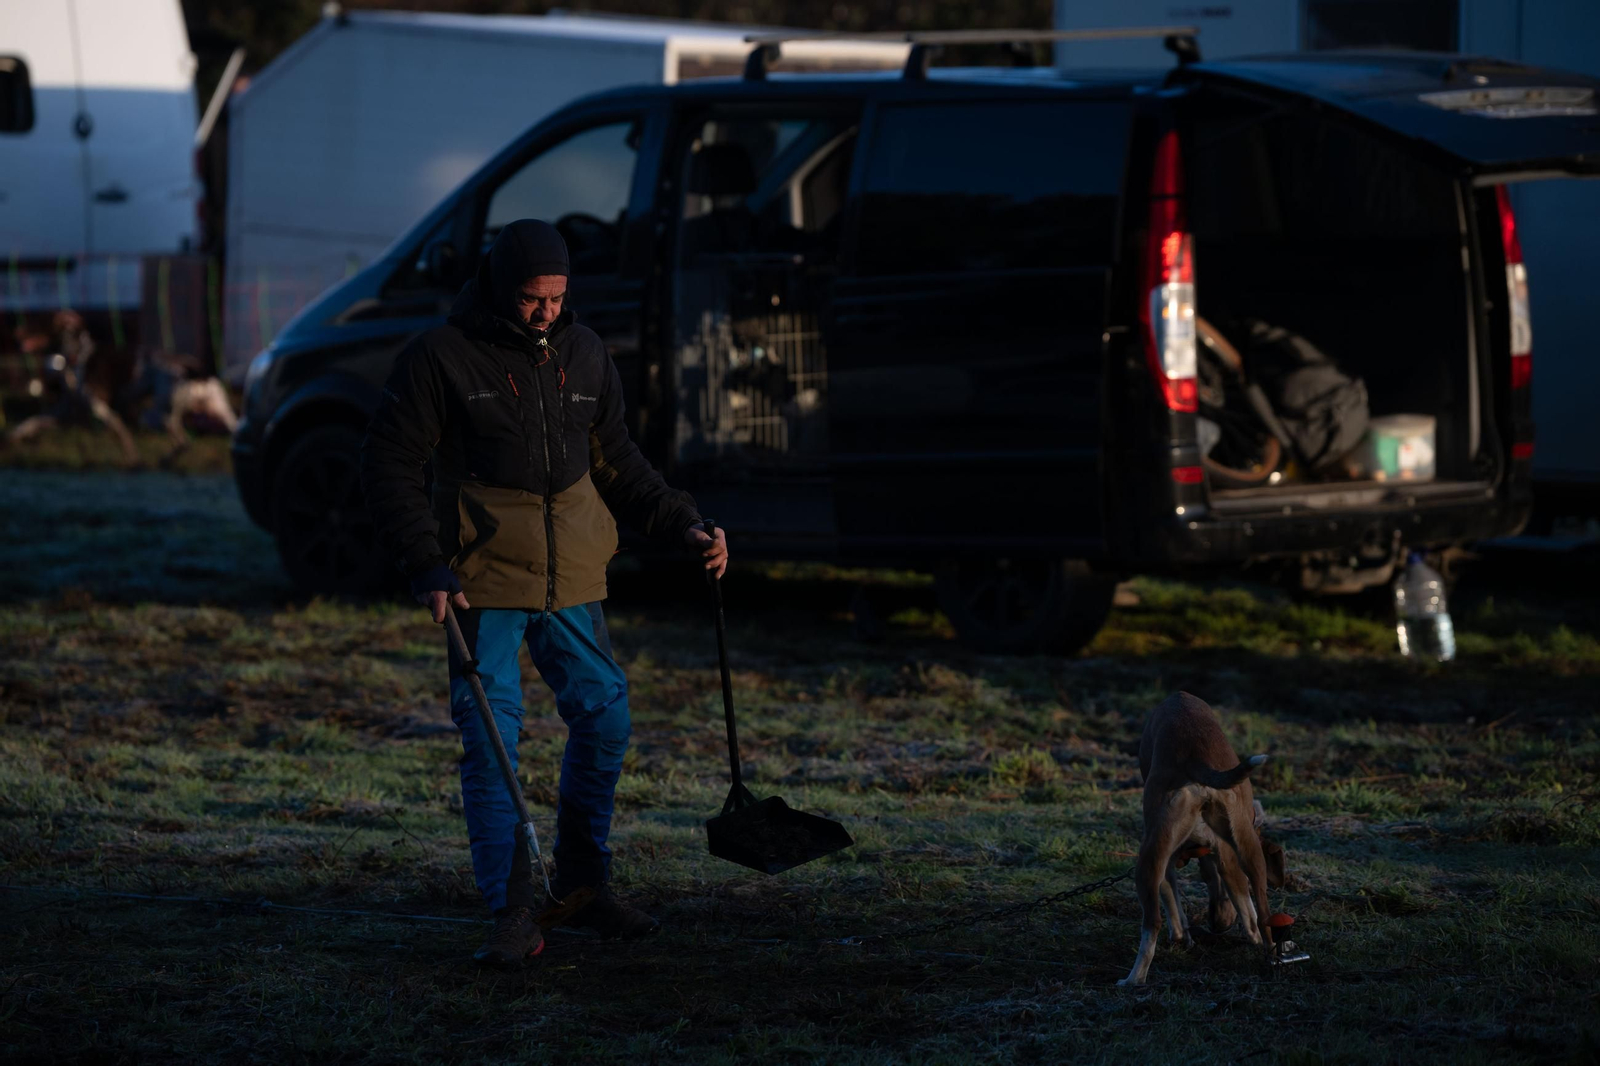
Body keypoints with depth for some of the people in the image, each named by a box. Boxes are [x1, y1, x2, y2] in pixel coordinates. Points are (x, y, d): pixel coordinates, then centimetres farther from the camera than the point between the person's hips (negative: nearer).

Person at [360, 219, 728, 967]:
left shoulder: (583, 355, 8)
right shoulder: (442, 357, -8)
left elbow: (615, 463, 18)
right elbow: (387, 465, -8)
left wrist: (682, 525, 5)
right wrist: (427, 567, -17)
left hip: (571, 581, 5)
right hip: (484, 581, -5)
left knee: (603, 720, 9)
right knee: (490, 741, -7)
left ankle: (583, 887, 26)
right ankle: (514, 915, -4)